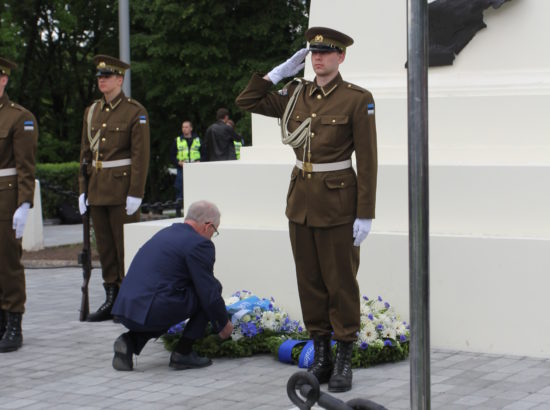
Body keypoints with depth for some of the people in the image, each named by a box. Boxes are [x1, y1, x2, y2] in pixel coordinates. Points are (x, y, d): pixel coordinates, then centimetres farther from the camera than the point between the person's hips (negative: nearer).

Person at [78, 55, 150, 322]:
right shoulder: (91, 112, 13)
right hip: (97, 190, 6)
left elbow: (140, 156, -10)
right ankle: (111, 299, 15)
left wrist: (135, 193, -15)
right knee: (104, 247, 9)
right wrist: (83, 189, 9)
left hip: (122, 188, -6)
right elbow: (85, 153, 15)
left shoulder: (135, 112, -5)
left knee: (126, 246, -3)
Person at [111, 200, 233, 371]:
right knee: (214, 286, 8)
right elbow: (209, 292, -3)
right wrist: (224, 323, 15)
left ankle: (131, 340, 11)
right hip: (154, 311, -8)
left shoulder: (164, 233, 23)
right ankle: (183, 353, 6)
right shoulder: (200, 244, -3)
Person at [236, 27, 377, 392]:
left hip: (338, 202, -5)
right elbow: (247, 101, 11)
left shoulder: (357, 99, -10)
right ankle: (321, 358, 19)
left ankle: (344, 362, 11)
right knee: (310, 281, 10)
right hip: (301, 200, 6)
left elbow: (368, 161, -11)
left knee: (341, 283, 1)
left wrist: (365, 214, -14)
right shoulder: (297, 95, 6)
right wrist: (281, 71, 5)